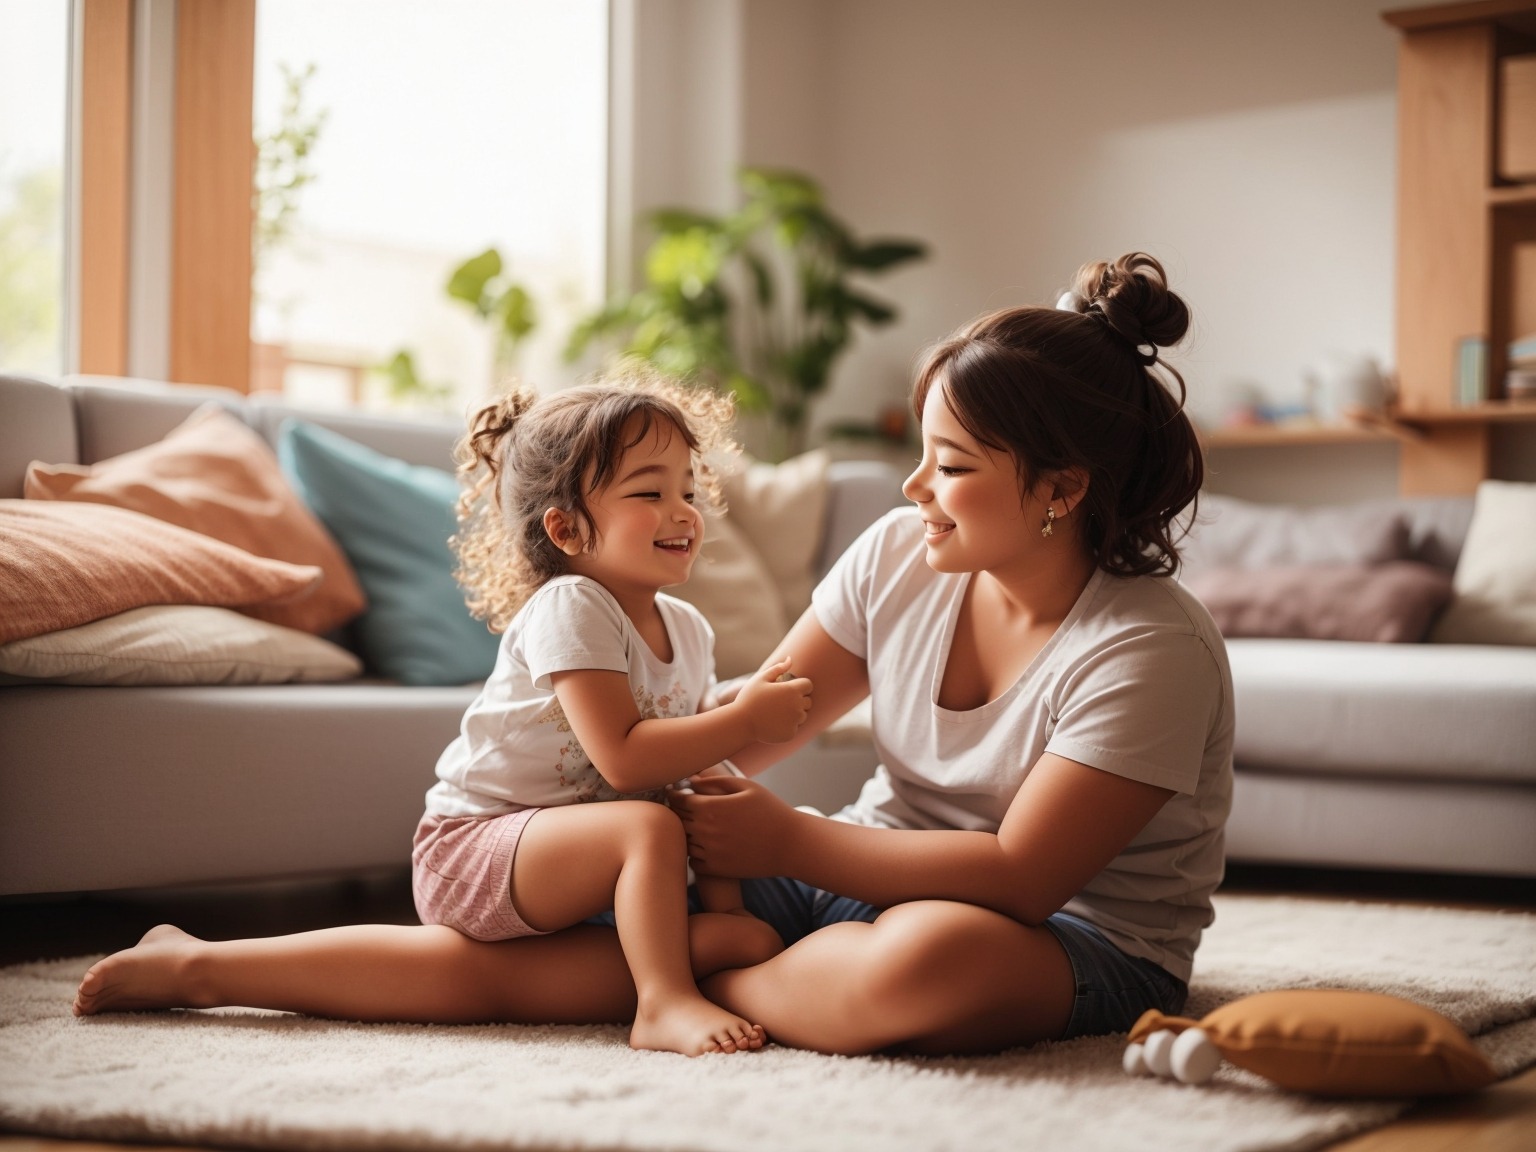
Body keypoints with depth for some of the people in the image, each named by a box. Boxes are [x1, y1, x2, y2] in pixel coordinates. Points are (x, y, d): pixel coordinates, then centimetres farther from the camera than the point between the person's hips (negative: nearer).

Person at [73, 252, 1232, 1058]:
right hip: (868, 873, 5)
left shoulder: (1152, 649, -20)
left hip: (1083, 947, -4)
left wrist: (785, 840, -21)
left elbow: (1019, 874, -25)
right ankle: (201, 966, 2)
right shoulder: (898, 558, -1)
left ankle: (693, 985, -13)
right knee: (508, 956, -9)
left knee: (931, 960, -43)